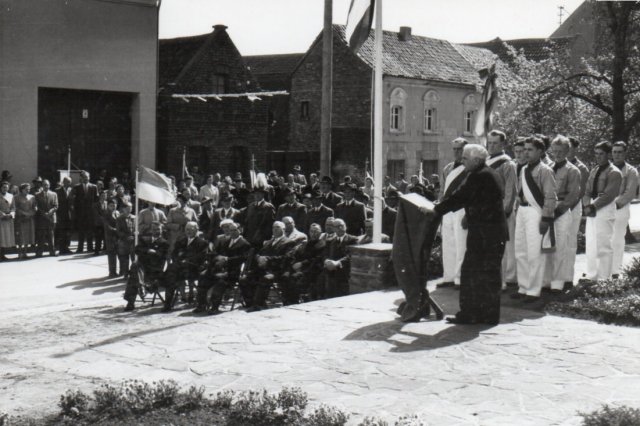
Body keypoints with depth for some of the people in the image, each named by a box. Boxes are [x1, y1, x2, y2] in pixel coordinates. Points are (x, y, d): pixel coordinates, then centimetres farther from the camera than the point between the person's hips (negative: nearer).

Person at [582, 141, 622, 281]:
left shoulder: (614, 173, -8)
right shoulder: (594, 171, 14)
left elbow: (608, 195, -16)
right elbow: (588, 192, 11)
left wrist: (592, 207, -16)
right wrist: (587, 206, -7)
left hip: (605, 211, -7)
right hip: (591, 212, 7)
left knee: (604, 247, -5)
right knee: (590, 246, 11)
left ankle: (603, 279, -1)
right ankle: (591, 277, 19)